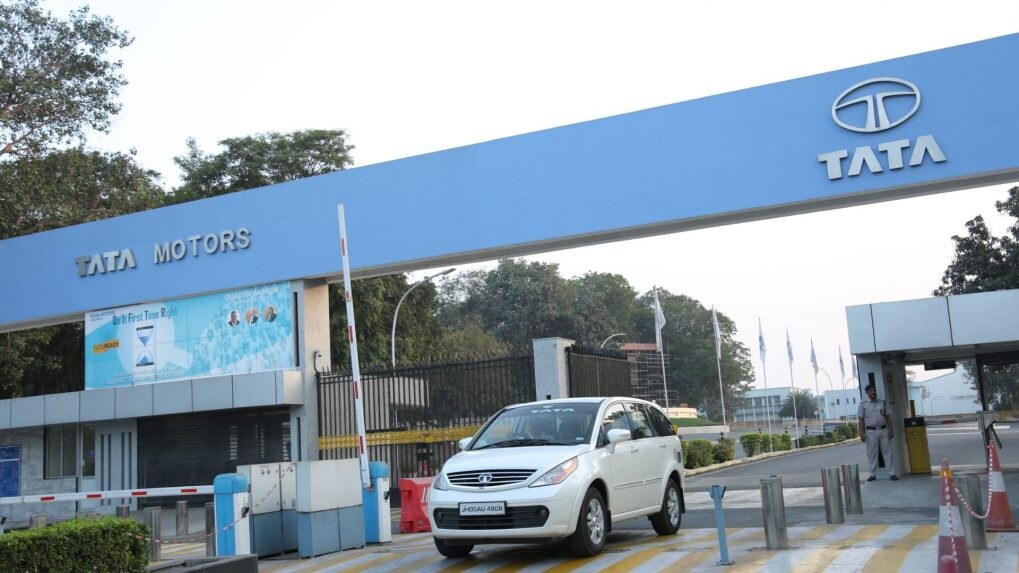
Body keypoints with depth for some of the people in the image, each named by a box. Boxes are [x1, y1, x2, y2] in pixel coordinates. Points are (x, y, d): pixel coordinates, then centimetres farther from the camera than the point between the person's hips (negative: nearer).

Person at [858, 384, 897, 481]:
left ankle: (892, 473, 5)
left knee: (887, 452, 2)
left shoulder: (883, 403, 10)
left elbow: (888, 417, 10)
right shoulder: (863, 404, 3)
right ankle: (873, 474, 9)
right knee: (872, 454, 2)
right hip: (871, 432, -2)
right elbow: (861, 420, 1)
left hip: (883, 430, 2)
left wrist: (891, 430, 1)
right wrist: (862, 433, -7)